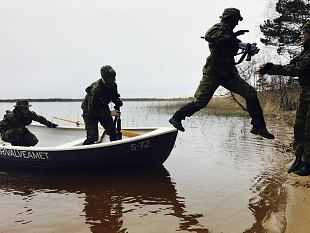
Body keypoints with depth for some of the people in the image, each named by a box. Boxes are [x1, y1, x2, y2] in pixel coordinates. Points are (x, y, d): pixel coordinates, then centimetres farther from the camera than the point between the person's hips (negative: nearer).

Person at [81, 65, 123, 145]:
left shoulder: (113, 85, -13)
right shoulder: (96, 89, -34)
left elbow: (114, 97, 8)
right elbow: (92, 110, -31)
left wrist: (118, 102, -16)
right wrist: (109, 113, -32)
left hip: (103, 108, 6)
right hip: (90, 111, -6)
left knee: (113, 132, 1)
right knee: (93, 137, -14)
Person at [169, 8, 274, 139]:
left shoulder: (228, 32, 18)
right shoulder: (218, 28, -7)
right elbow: (208, 36, -31)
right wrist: (231, 38, -25)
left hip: (229, 74, 8)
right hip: (213, 73, -8)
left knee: (251, 94, -3)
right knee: (200, 102, -9)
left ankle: (258, 127, 4)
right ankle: (176, 118, 11)